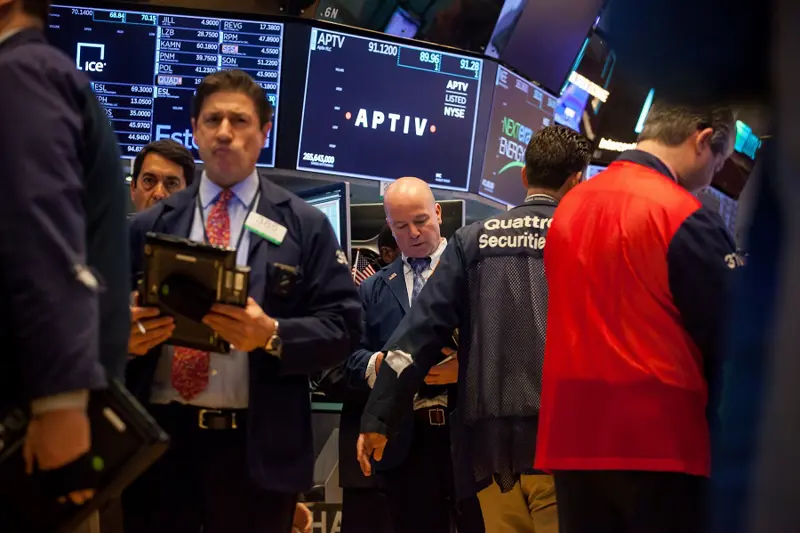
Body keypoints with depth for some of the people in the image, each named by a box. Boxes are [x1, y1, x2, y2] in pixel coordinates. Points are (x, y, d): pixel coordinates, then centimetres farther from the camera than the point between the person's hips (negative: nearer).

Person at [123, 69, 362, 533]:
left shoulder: (306, 226, 6)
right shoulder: (150, 226, 12)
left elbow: (344, 325, 0)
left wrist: (272, 335, -17)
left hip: (257, 447, -1)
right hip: (159, 437, 2)